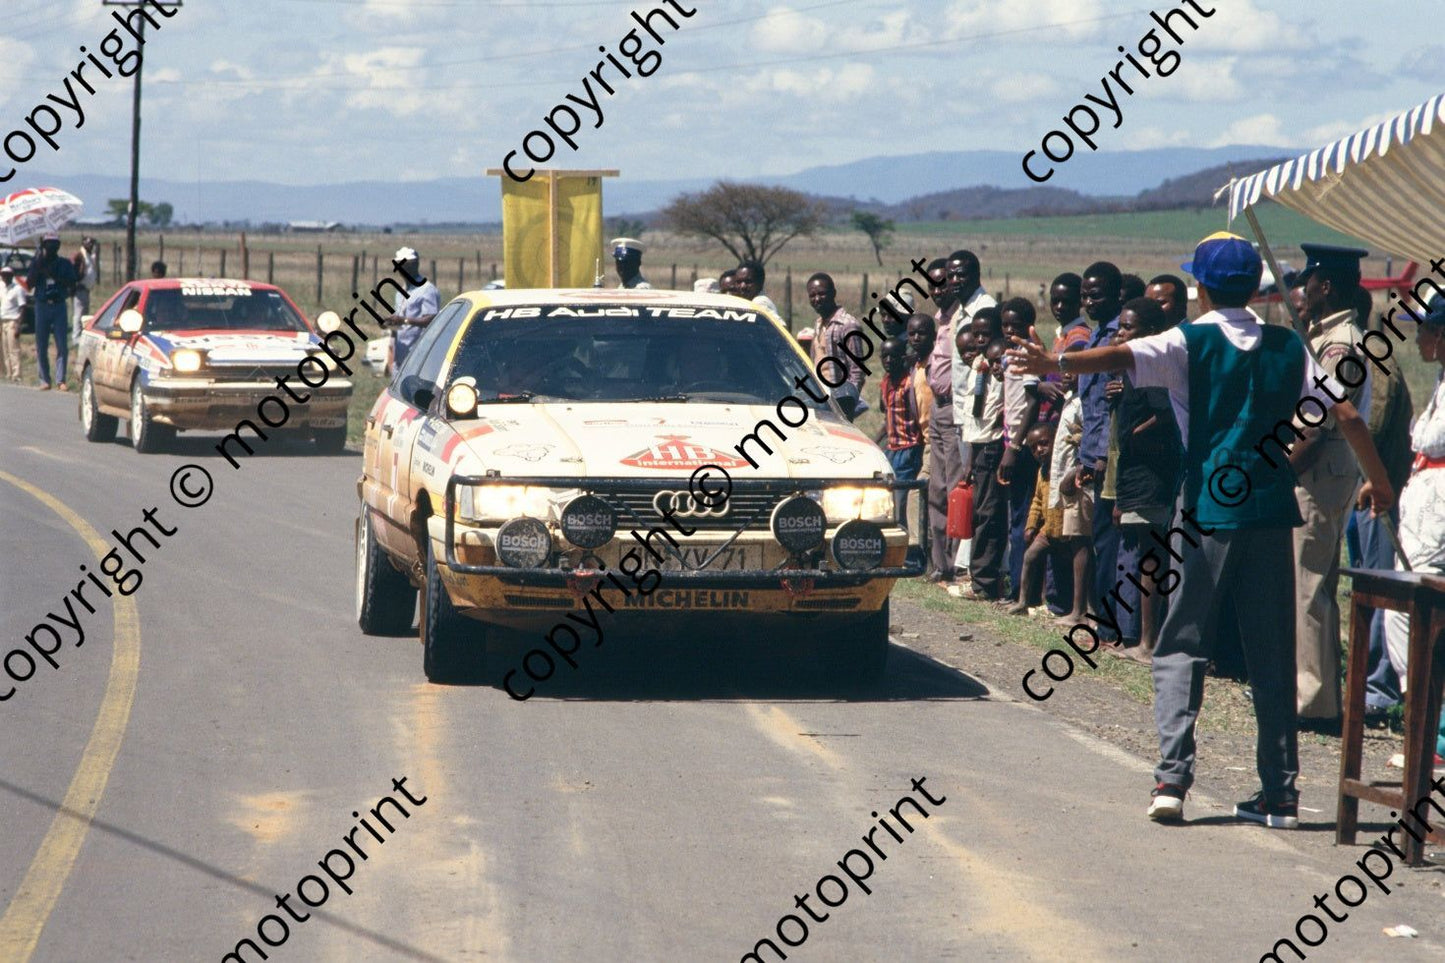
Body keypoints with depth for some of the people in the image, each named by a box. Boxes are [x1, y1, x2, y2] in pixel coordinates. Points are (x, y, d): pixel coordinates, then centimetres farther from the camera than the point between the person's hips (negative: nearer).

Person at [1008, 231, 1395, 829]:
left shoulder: (1189, 343, -1)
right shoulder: (1288, 348, 9)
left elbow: (1122, 358, -19)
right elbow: (1346, 415, 10)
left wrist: (1054, 365, -29)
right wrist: (1380, 483, 22)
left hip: (1207, 513, -3)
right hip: (1272, 513, 3)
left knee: (1182, 646, 4)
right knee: (1272, 655, 7)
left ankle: (1171, 778, -9)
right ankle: (1280, 794, 6)